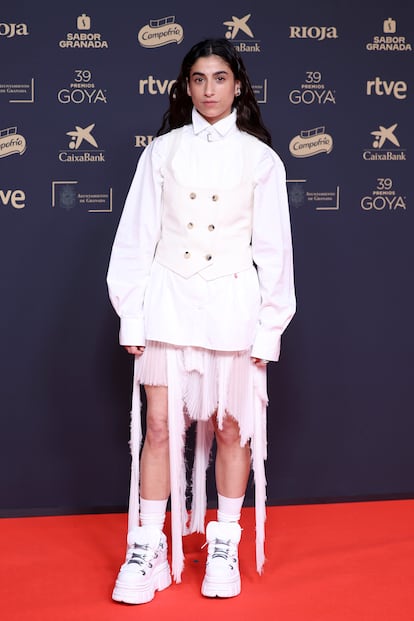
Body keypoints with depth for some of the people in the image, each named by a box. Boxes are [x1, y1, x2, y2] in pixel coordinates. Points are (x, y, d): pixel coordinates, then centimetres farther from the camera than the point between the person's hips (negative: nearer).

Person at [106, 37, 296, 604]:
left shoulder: (260, 158, 2)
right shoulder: (162, 152, 4)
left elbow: (274, 248, 2)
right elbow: (136, 236, 4)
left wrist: (269, 328, -2)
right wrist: (131, 317, -1)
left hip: (232, 305, 0)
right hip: (168, 301, 1)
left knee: (231, 427, 6)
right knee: (160, 426, 0)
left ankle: (224, 546, 20)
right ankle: (149, 547, 11)